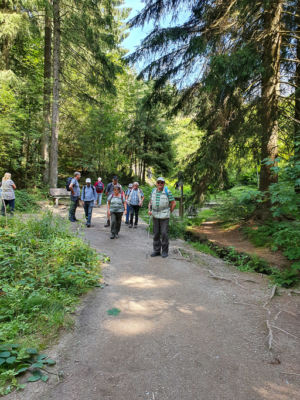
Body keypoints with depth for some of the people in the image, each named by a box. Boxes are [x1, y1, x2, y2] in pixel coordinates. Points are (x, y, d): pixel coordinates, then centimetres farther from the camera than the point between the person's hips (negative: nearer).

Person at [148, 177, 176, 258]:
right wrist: (149, 210, -2)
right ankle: (156, 251, 16)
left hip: (164, 216, -4)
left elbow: (173, 203, -4)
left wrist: (169, 212, -2)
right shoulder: (153, 191, 5)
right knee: (156, 233, 6)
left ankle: (165, 251, 8)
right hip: (155, 216, 4)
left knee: (164, 234, -4)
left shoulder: (167, 192, -8)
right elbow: (150, 202, 14)